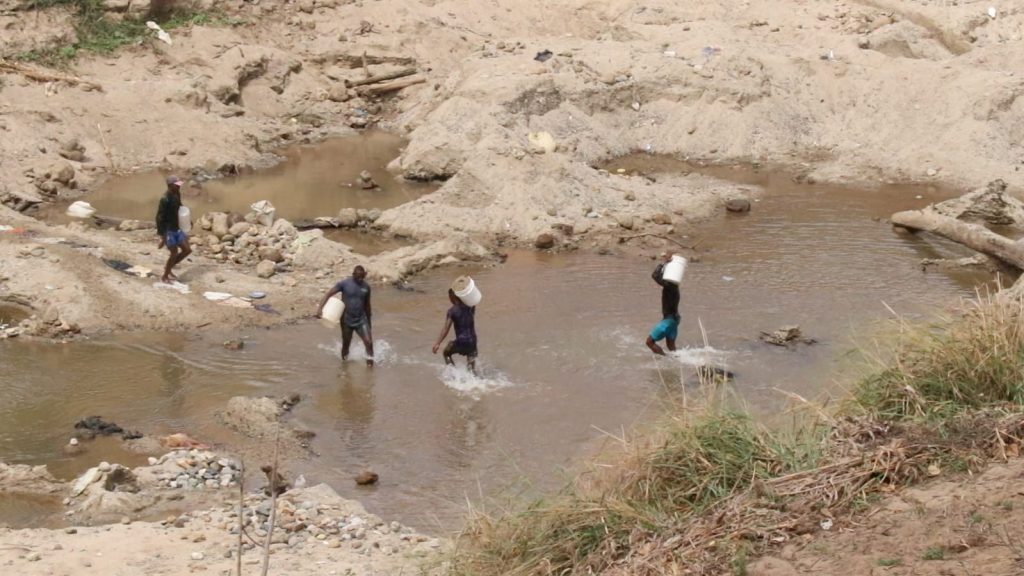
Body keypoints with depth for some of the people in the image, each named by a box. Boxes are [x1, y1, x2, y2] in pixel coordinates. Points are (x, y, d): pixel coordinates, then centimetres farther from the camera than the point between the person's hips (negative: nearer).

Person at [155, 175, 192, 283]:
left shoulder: (177, 195, 3)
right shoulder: (165, 199, -22)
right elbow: (160, 218, -21)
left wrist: (183, 229, 18)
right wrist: (162, 237, -22)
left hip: (177, 228, 8)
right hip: (168, 230, -8)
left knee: (187, 250, 8)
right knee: (174, 253, -1)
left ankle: (168, 267, 26)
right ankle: (164, 277, 16)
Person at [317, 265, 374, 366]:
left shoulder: (366, 287, 1)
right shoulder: (345, 284, -11)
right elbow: (329, 293, -14)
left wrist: (369, 322, 19)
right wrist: (320, 308, -28)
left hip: (361, 320, 2)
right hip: (347, 321, -2)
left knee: (369, 342, -13)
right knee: (346, 344, 11)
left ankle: (370, 361, -1)